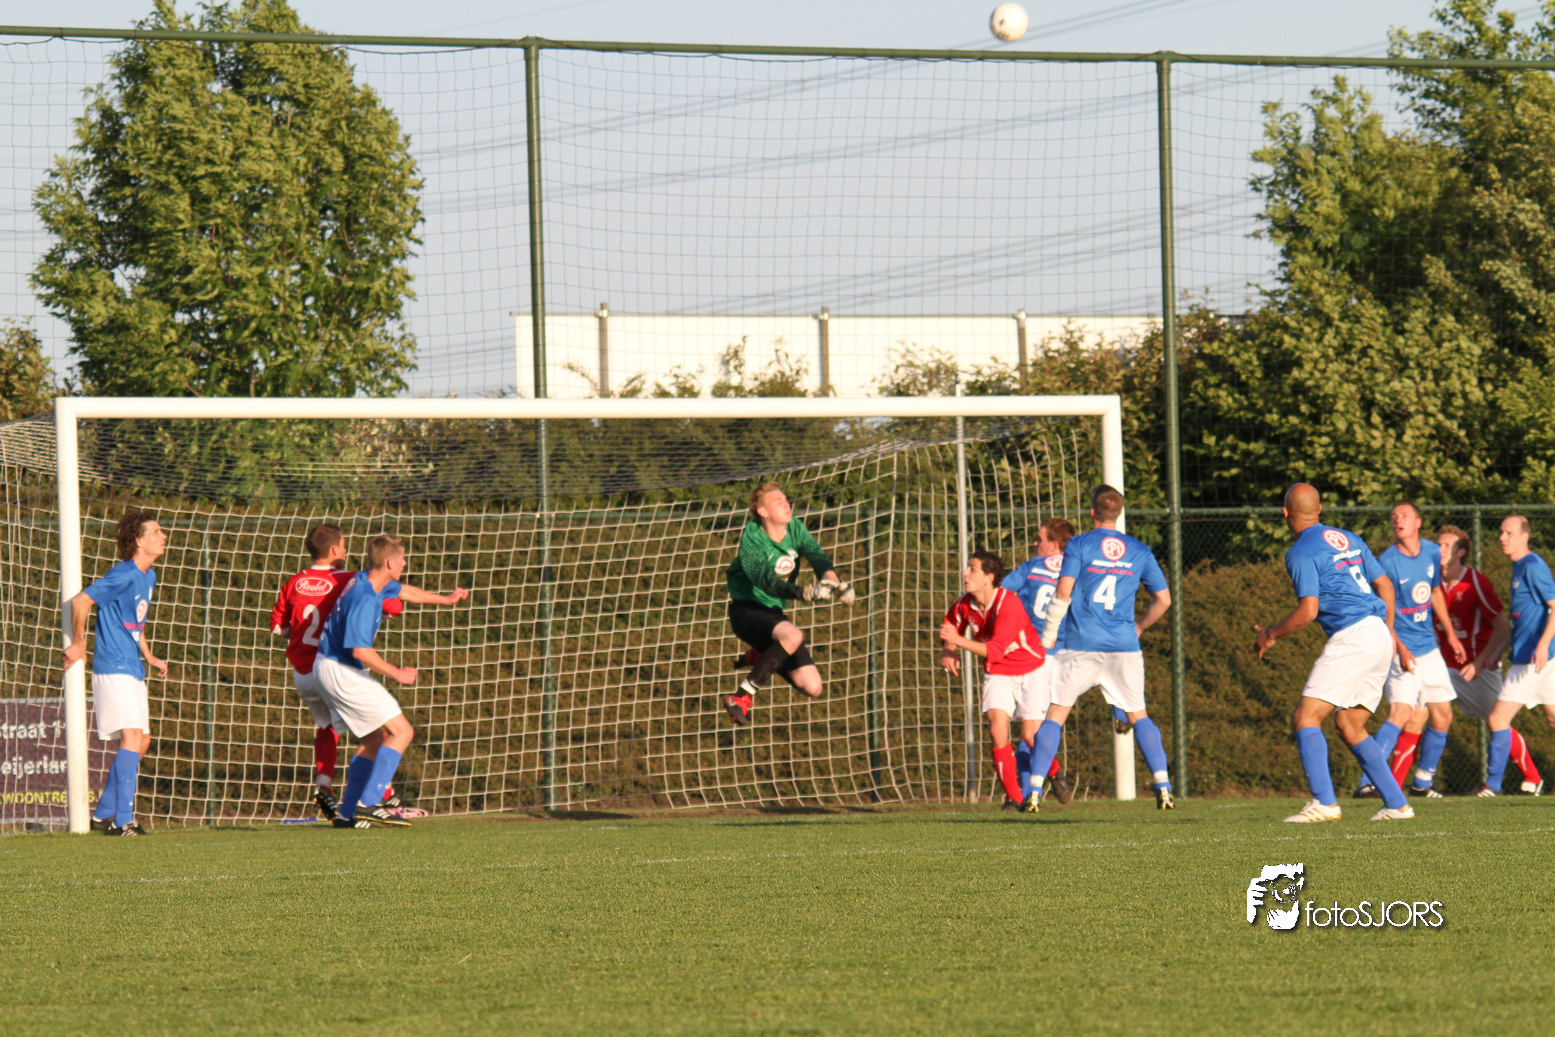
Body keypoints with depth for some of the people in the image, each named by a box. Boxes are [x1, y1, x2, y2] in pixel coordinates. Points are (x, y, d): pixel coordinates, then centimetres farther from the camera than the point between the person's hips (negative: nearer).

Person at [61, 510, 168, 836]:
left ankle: (104, 814, 18)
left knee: (141, 742, 10)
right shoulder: (124, 575, -15)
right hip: (113, 669, -10)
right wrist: (78, 644, -9)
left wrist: (149, 656, 21)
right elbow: (80, 602, -18)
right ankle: (123, 820, -18)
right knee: (132, 738, -16)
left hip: (132, 669, 10)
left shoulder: (148, 577, 15)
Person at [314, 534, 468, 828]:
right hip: (342, 673, -10)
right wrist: (397, 674, -19)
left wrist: (445, 599, 40)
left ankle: (347, 813, 15)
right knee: (401, 732, -8)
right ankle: (369, 803, -17)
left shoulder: (366, 581, 8)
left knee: (373, 740, 17)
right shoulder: (365, 600, -24)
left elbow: (401, 591, 30)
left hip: (329, 668, 10)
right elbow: (360, 650, -30)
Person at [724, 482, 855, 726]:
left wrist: (832, 582, -37)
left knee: (812, 688, -2)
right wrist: (808, 592, -48)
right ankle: (742, 696, -25)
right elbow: (769, 582, -33)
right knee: (793, 636, -38)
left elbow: (818, 558, -14)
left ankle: (766, 659, 26)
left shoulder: (795, 529, -1)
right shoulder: (752, 541, -20)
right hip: (747, 612, -6)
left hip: (774, 614, 6)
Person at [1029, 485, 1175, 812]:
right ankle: (1163, 787, 0)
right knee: (1138, 715, 12)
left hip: (1081, 646, -2)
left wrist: (1048, 635, 0)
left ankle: (1035, 789, -2)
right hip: (1124, 646, 2)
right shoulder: (1139, 552, 8)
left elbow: (1063, 592, -10)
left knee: (1056, 713, 5)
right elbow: (1164, 599, 11)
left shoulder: (1079, 545, -1)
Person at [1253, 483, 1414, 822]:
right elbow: (1385, 584, 22)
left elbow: (1308, 610, -14)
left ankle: (1324, 803, -22)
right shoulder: (1348, 539, 19)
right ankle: (1396, 804, 10)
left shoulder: (1301, 552, -6)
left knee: (1306, 716, -9)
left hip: (1351, 638, -9)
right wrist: (1388, 632, 33)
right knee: (1349, 725, 16)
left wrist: (1270, 635, 1)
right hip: (1379, 635, 9)